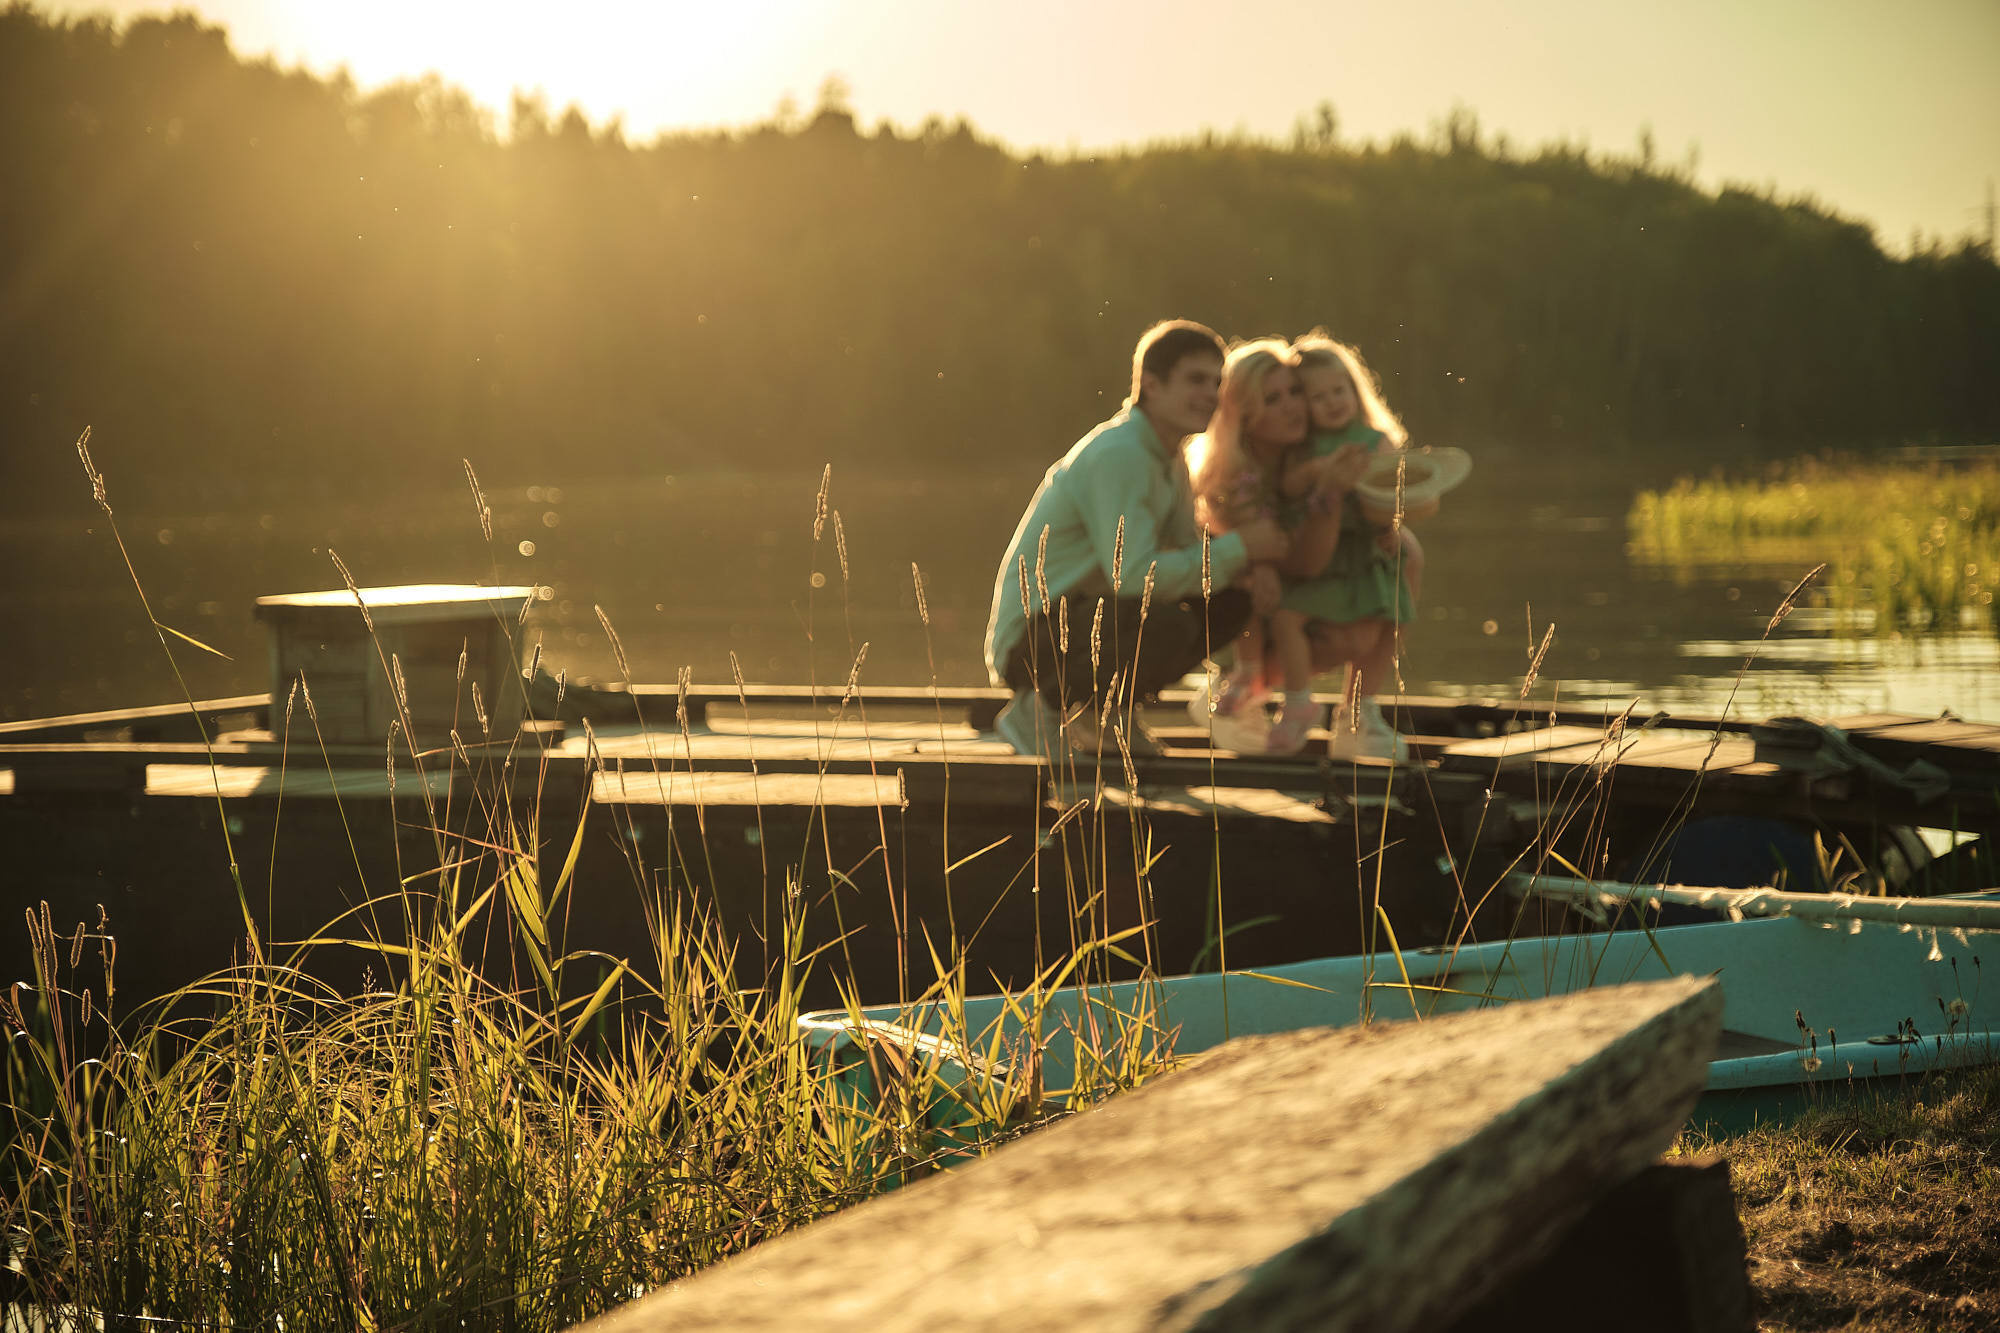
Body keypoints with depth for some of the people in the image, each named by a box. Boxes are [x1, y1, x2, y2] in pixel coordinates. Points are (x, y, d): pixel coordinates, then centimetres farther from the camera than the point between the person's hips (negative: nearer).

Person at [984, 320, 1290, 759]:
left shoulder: (1170, 457, 10)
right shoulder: (1118, 455, -21)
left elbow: (1188, 549, 17)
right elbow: (1133, 575, -28)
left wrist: (1248, 576, -5)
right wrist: (1239, 547, -21)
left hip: (1086, 616, 10)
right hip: (1029, 640, -10)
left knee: (1230, 604, -1)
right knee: (1167, 624, -33)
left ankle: (1107, 708, 8)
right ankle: (1045, 711, -11)